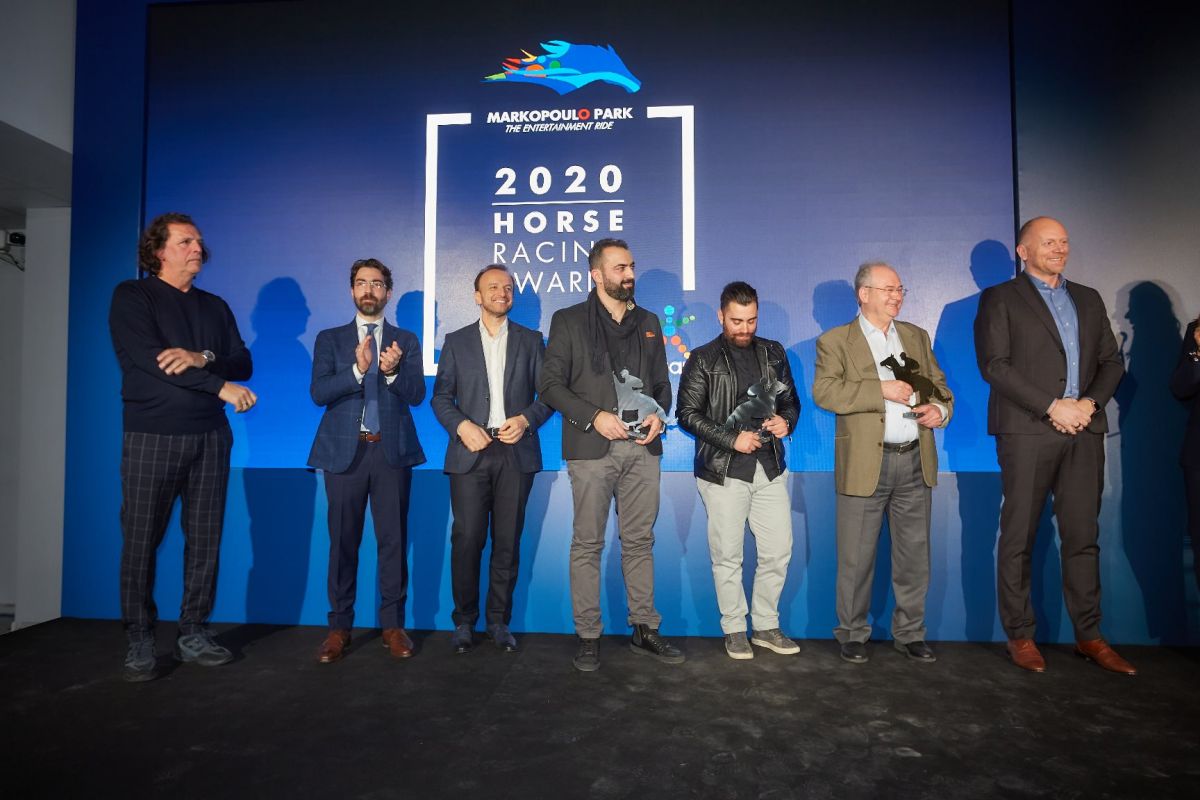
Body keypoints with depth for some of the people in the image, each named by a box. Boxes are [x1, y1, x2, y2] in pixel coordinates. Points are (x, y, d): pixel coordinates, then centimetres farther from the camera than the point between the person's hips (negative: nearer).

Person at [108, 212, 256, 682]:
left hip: (210, 437, 4)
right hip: (152, 436, -4)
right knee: (141, 542, 0)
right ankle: (140, 643, 11)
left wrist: (202, 357, -14)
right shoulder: (131, 297, 2)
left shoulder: (215, 306, 16)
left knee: (205, 539, 5)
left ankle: (193, 636, 14)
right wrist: (220, 385, -13)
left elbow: (243, 363, 7)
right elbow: (148, 358, -13)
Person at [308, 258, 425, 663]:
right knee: (343, 540, 5)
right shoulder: (330, 339, 9)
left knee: (394, 539, 2)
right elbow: (318, 392, -5)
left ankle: (392, 624, 13)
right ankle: (340, 626, 16)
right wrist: (357, 368, -21)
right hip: (345, 450, 0)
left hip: (392, 451, 0)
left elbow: (417, 394, -2)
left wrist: (393, 371, -22)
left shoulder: (406, 340, 9)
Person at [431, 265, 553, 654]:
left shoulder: (531, 340, 11)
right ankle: (464, 621, 14)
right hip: (471, 452, -1)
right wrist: (462, 425, -11)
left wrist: (526, 419, -10)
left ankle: (499, 621, 18)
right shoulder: (456, 341, 10)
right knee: (467, 540, -2)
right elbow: (441, 396, 6)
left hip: (516, 453, 1)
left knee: (507, 542, 5)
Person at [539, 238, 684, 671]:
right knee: (588, 544, 1)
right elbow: (550, 384, -2)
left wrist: (659, 414, -2)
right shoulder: (568, 321, 3)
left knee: (639, 541, 9)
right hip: (593, 448, -3)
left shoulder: (648, 322, 16)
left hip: (642, 446, 4)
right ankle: (588, 636, 12)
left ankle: (644, 629, 20)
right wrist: (594, 416, -13)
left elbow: (662, 382, 19)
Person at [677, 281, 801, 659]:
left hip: (770, 468, 4)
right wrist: (733, 439, -14)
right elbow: (688, 414, -6)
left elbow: (791, 399, 17)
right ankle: (734, 630, 21)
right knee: (727, 556, 5)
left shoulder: (773, 353, 10)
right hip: (724, 472, -4)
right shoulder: (703, 359, -2)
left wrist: (786, 421, -6)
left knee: (778, 552, 8)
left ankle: (766, 626, 26)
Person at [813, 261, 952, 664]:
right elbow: (824, 391, -16)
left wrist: (940, 409, -4)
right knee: (857, 557, 5)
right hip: (865, 464, -4)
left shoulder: (916, 336, 15)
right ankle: (853, 633, 21)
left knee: (914, 554, 12)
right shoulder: (835, 341, -2)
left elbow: (938, 385, 18)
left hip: (915, 461, 5)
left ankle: (909, 633, 28)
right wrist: (883, 390, -20)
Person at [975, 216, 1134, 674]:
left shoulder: (1089, 300, 21)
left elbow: (1112, 362, 15)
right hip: (1027, 431, -4)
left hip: (1084, 431, 5)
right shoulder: (1000, 299, 5)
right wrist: (1052, 406, -13)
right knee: (1018, 539, 0)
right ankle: (1020, 636, 10)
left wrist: (1089, 402, -4)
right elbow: (994, 365, -7)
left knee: (1083, 536, 7)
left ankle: (1088, 636, 17)